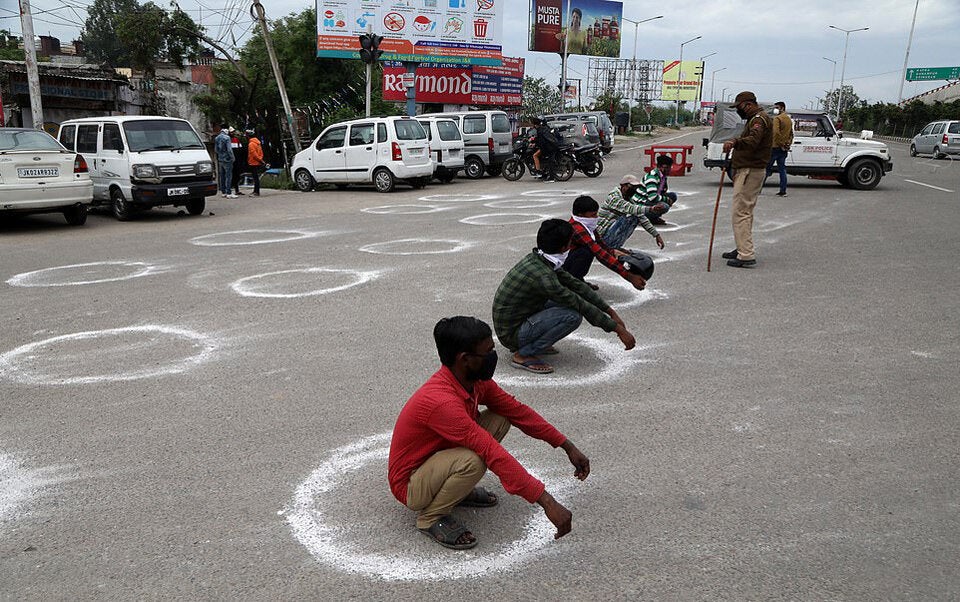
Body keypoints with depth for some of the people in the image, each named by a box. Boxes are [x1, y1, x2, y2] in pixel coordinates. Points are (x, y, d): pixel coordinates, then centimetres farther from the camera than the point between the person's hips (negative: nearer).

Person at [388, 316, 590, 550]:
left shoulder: (476, 381, -9)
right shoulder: (441, 401, -36)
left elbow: (517, 410, 2)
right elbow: (495, 455, -38)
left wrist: (568, 447, 2)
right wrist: (547, 503, -37)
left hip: (437, 459, 8)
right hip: (411, 486, -8)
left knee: (500, 419, -2)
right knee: (473, 460, -36)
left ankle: (459, 490, 10)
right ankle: (430, 517, -8)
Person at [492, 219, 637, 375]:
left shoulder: (537, 259, -1)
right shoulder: (543, 276, -28)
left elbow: (575, 283, 5)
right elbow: (583, 307, -22)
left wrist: (610, 311, 5)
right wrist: (619, 329, -14)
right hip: (511, 334, -9)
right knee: (573, 315, -22)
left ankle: (525, 344, 12)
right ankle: (523, 355, -10)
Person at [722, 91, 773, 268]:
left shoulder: (759, 119, -14)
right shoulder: (755, 118, 21)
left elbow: (753, 140, -34)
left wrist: (735, 142, -49)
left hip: (750, 171, -11)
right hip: (748, 170, 11)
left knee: (741, 212, -14)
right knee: (745, 211, 17)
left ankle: (746, 255, -16)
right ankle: (743, 249, 27)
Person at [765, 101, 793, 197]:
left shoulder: (777, 118, -10)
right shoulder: (789, 120, 17)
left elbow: (776, 132, -22)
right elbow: (791, 134, 21)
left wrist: (781, 143, -16)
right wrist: (788, 144, 16)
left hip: (776, 147, -7)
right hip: (784, 149, 7)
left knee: (766, 168, -2)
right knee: (782, 169, 7)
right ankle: (783, 191, 3)